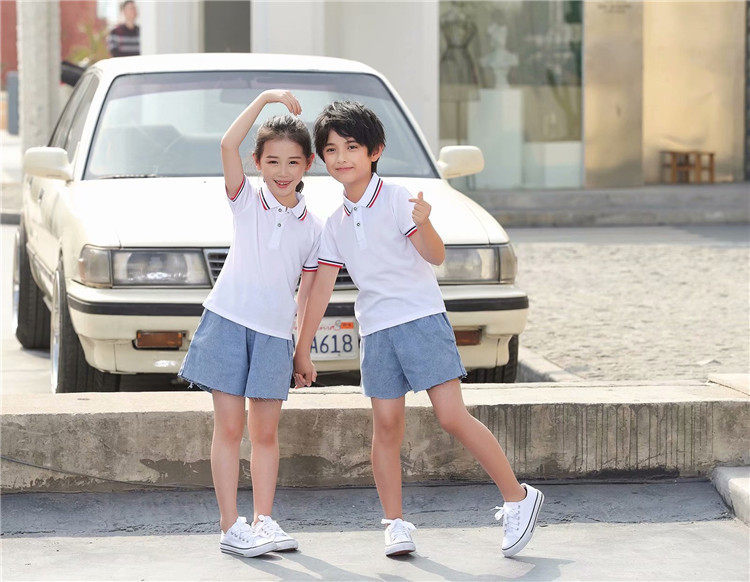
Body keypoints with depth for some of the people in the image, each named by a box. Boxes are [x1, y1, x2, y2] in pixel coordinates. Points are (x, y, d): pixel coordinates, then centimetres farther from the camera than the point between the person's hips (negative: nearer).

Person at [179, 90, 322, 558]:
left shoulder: (312, 227, 8)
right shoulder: (246, 200, 1)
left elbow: (306, 294, 13)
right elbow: (228, 145, -15)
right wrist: (265, 99, -16)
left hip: (275, 334, 2)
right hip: (228, 322, -2)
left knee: (266, 432, 4)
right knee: (229, 427, -2)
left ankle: (263, 521, 11)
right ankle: (231, 527, -1)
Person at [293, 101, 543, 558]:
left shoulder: (396, 200, -6)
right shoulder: (335, 223, 12)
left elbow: (435, 256, -15)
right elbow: (321, 286, 15)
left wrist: (423, 224, -37)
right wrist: (303, 349, 14)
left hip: (421, 318, -6)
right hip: (375, 329, 6)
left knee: (452, 415, -12)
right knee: (386, 426, 2)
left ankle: (518, 498, -3)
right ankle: (396, 524, 8)